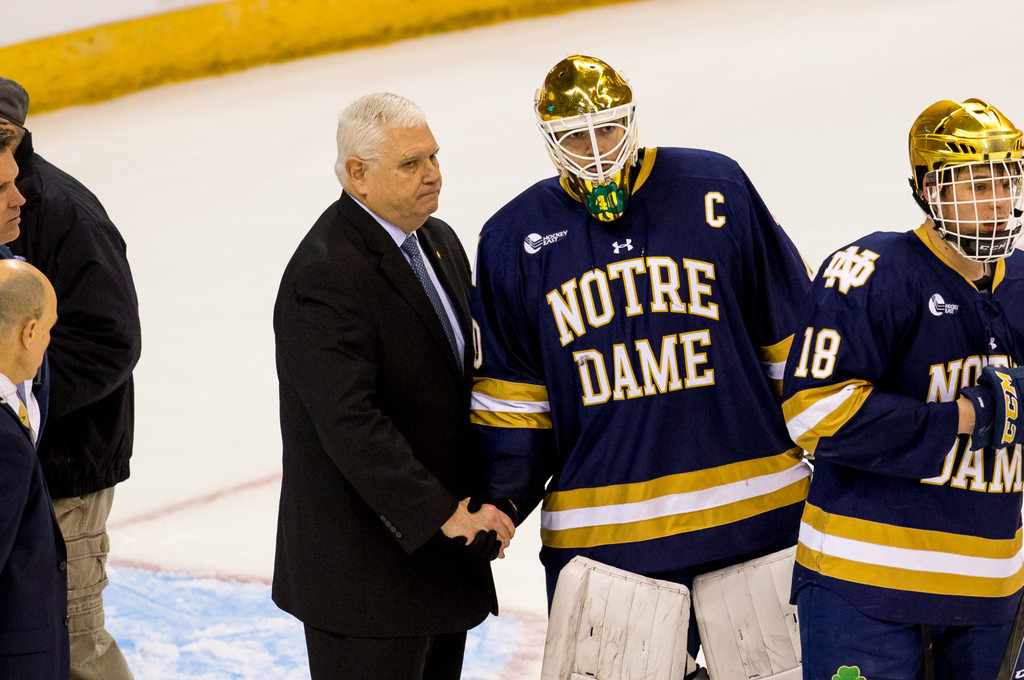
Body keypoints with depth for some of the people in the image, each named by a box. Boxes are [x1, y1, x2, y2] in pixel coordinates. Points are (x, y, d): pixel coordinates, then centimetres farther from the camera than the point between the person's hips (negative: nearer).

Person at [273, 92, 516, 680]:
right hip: (365, 570, -9)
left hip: (444, 552, 9)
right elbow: (350, 424, -26)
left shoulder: (440, 241, 10)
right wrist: (442, 514, -25)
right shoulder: (325, 275, -20)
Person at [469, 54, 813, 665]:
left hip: (750, 508, 0)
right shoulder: (515, 241, 4)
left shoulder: (714, 190, -1)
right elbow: (510, 398, 11)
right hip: (600, 527, 1)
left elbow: (792, 339, 5)